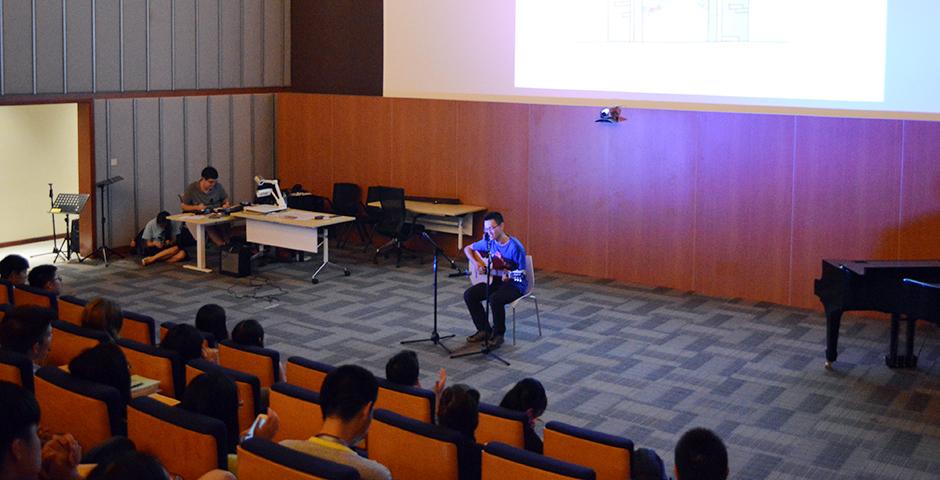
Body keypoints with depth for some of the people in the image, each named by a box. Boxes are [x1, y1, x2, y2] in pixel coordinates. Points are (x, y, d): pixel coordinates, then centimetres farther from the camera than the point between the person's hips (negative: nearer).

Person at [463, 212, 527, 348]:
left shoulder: (515, 247, -20)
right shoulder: (488, 242, -2)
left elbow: (521, 274, -15)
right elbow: (467, 248, 13)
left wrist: (508, 277, -35)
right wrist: (474, 262, -5)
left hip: (515, 285, -7)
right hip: (494, 280, 7)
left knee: (495, 299, -34)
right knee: (469, 295, -12)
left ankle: (498, 334, -10)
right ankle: (484, 330, 3)